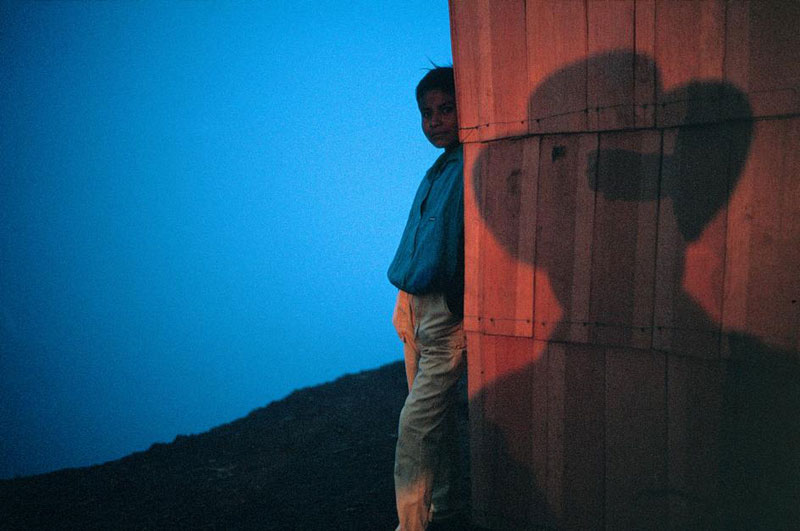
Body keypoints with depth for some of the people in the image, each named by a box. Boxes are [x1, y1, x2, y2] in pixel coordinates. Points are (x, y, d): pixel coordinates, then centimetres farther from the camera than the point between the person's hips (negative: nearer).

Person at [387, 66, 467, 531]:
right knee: (436, 416, 15)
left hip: (447, 309, -9)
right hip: (414, 305, 9)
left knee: (418, 421, -8)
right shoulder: (439, 169, 17)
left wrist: (465, 311, -22)